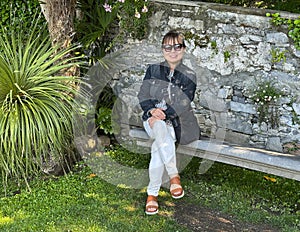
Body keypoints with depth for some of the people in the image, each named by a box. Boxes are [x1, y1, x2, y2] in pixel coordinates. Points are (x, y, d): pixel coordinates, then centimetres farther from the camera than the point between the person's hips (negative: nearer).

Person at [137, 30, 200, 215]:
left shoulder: (189, 76, 4)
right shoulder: (153, 70, 10)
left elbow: (183, 104, -8)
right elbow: (143, 95, 4)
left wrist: (164, 114, -21)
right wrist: (152, 110, -16)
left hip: (175, 121, -1)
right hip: (153, 116, 1)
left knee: (158, 147, -31)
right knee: (160, 128, -36)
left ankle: (153, 193, -23)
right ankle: (174, 176, -30)